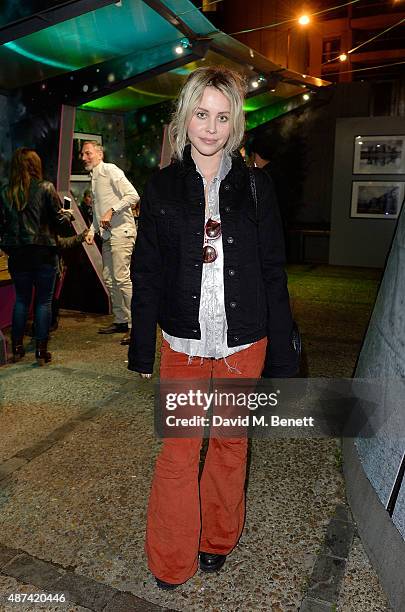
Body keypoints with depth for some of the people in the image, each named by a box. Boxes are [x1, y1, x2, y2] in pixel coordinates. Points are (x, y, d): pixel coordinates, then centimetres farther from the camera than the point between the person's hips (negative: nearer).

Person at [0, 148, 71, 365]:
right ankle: (41, 351, 6)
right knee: (44, 300, 5)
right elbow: (59, 220, -8)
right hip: (44, 253, -3)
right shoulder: (46, 188, -7)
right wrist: (67, 217, 13)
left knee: (21, 299, 16)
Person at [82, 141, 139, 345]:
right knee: (109, 279, 10)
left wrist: (111, 211, -19)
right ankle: (121, 321, 20)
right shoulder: (94, 178, 20)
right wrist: (92, 231, 12)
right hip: (108, 234, 10)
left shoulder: (111, 171, -6)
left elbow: (133, 195, -18)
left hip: (121, 231, -10)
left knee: (122, 277, -15)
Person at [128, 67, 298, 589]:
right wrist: (141, 351, 2)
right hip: (182, 344, 0)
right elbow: (146, 275, 3)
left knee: (230, 443, 14)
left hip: (243, 344, 1)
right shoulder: (162, 188, 1)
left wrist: (281, 356, -2)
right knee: (177, 451, 5)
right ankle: (170, 563, 26)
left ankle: (218, 540, 38)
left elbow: (273, 273, 1)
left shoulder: (255, 187, 0)